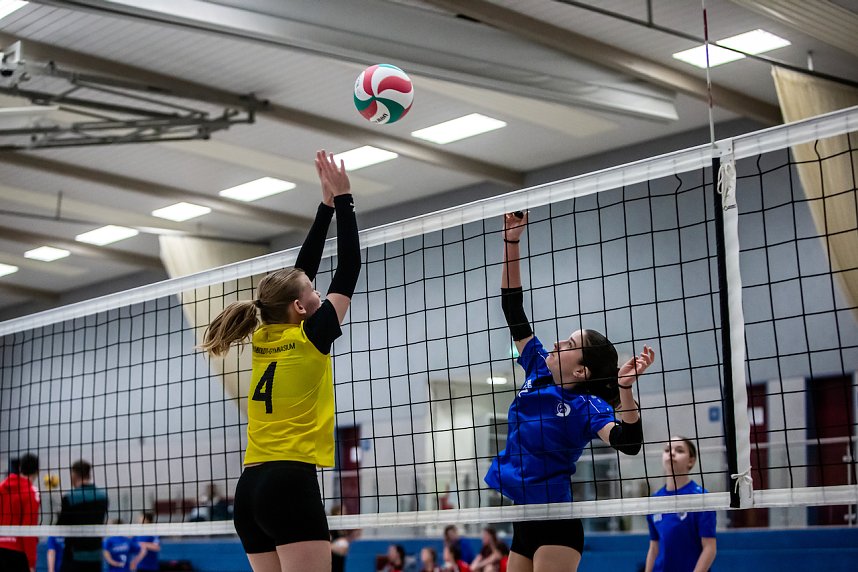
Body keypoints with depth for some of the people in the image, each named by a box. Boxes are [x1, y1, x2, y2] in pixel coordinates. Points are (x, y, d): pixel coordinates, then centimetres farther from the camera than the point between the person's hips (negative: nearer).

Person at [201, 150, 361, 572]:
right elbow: (349, 268, 0)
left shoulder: (264, 338, 12)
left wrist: (327, 204, 24)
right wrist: (342, 198, 5)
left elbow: (301, 270, 20)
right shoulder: (311, 337, -6)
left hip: (249, 489, 8)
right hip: (291, 483, -8)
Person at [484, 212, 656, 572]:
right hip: (523, 518, 7)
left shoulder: (587, 405, -12)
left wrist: (625, 388, -45)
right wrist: (511, 241, 2)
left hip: (556, 523, -7)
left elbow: (627, 443, -31)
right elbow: (513, 309, 7)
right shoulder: (539, 370, 5)